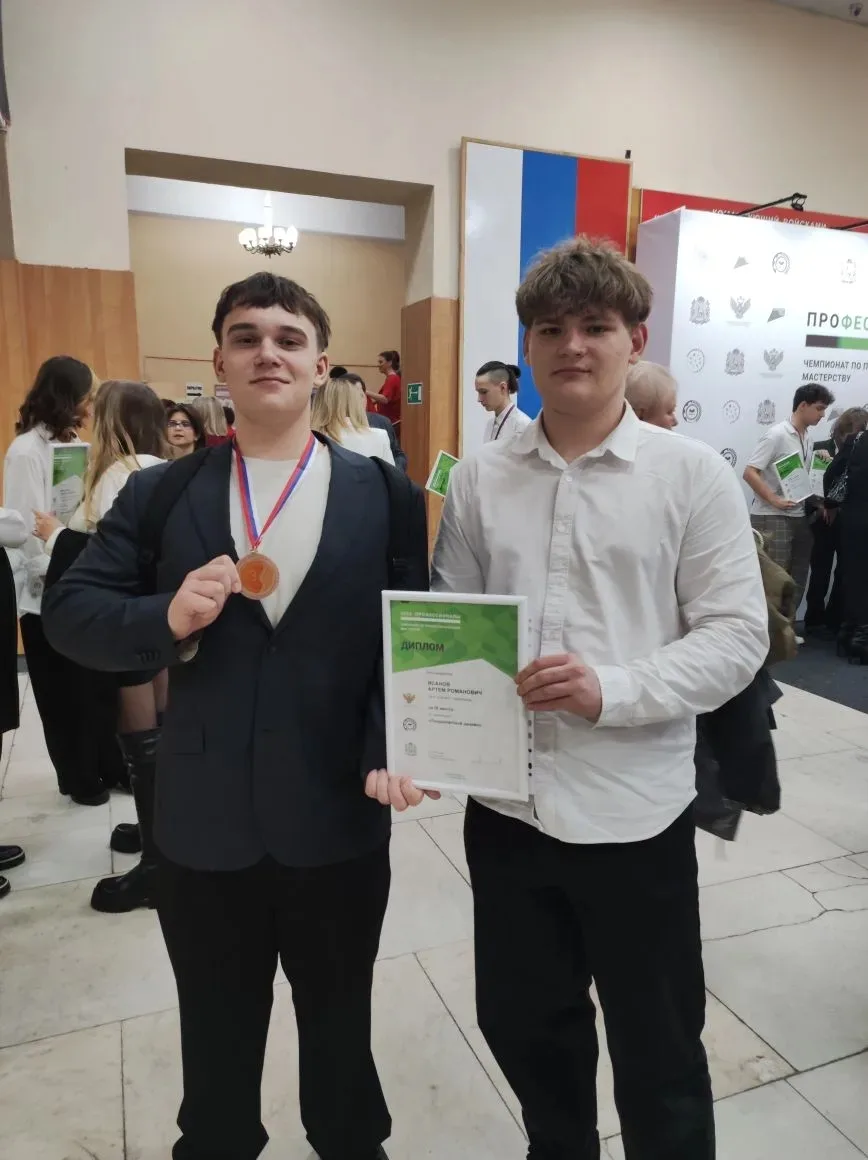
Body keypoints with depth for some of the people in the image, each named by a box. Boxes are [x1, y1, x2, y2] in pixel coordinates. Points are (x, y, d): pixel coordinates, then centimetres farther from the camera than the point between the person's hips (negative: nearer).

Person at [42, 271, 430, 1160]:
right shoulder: (159, 494, 1)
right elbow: (69, 612, 0)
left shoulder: (386, 495, -2)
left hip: (339, 817, 0)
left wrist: (390, 750, -21)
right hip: (203, 821, 1)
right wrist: (166, 618, -19)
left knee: (339, 1016, 24)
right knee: (215, 1030, 24)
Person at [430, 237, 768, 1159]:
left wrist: (611, 691, -22)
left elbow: (736, 635, -8)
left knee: (657, 1050, 17)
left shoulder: (693, 476, -7)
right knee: (521, 1025, 24)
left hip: (633, 812, -3)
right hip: (505, 804, 4)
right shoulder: (479, 478, 2)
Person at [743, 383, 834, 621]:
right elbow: (749, 473, -18)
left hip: (798, 516, 8)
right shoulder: (777, 434, -12)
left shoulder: (808, 436, 11)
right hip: (772, 518, -8)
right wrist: (774, 500, -23)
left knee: (796, 578, 12)